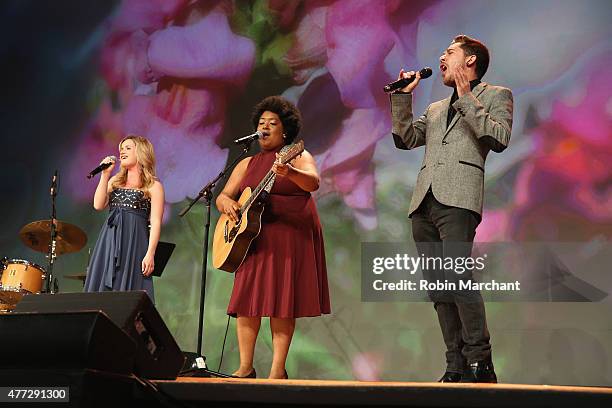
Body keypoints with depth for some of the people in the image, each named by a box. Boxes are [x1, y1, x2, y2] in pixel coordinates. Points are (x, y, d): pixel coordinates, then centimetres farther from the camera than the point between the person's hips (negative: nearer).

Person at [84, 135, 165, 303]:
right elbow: (98, 205, 5)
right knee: (103, 289, 0)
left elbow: (155, 223, -5)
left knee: (128, 293, -8)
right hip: (108, 240, 5)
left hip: (134, 242, -5)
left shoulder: (153, 186, 2)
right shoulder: (115, 181, 19)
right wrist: (105, 174, 4)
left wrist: (150, 254, -15)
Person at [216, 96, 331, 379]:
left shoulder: (297, 156, 2)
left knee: (281, 301, -7)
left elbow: (313, 183, -18)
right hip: (251, 237, 5)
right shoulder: (247, 164, 18)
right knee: (245, 298, -1)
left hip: (290, 236, -5)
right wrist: (226, 202, -9)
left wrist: (289, 172, -39)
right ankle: (245, 368, 4)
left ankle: (278, 370, -3)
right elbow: (222, 196, 16)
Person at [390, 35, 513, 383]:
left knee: (458, 278, -21)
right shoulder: (436, 109, 30)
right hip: (424, 201, 7)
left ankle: (481, 364, -15)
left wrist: (466, 98, -4)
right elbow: (404, 138, 20)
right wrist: (403, 95, 13)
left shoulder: (496, 95, 13)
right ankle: (457, 367, 6)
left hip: (458, 198, -7)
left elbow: (499, 139, -5)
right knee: (438, 288, 2)